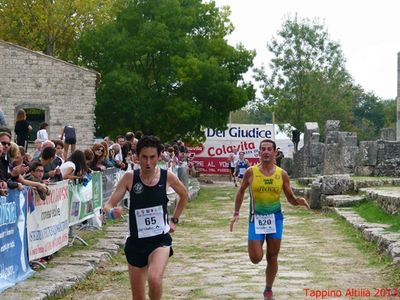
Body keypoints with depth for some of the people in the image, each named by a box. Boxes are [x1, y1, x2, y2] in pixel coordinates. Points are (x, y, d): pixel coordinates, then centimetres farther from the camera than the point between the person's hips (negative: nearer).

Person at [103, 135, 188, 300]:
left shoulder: (167, 176, -5)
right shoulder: (129, 177, -6)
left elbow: (184, 195, 16)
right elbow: (108, 205, -9)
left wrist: (174, 220, 12)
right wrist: (112, 212, -31)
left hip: (160, 239, -1)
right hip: (136, 241, 2)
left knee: (154, 279, -29)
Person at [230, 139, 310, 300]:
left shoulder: (282, 174, -3)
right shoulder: (251, 172, -6)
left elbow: (290, 198, 3)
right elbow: (241, 191, 9)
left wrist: (299, 201, -19)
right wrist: (236, 213, 4)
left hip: (275, 218, 1)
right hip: (256, 218, -1)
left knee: (272, 257, 6)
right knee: (255, 258, -8)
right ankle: (256, 245, 30)